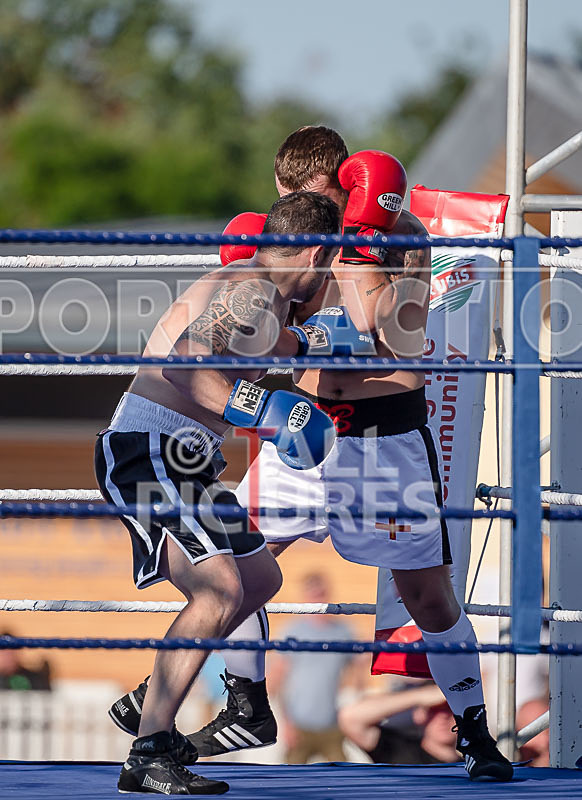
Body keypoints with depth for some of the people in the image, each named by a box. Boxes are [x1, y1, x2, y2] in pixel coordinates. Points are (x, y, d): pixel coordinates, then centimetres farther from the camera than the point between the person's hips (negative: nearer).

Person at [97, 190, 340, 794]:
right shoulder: (255, 294, -15)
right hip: (148, 450, -11)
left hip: (182, 461, 11)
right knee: (219, 591, -24)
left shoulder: (246, 286, 18)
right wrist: (266, 415, -32)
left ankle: (147, 705, 28)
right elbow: (181, 366, -30)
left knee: (260, 578, 22)